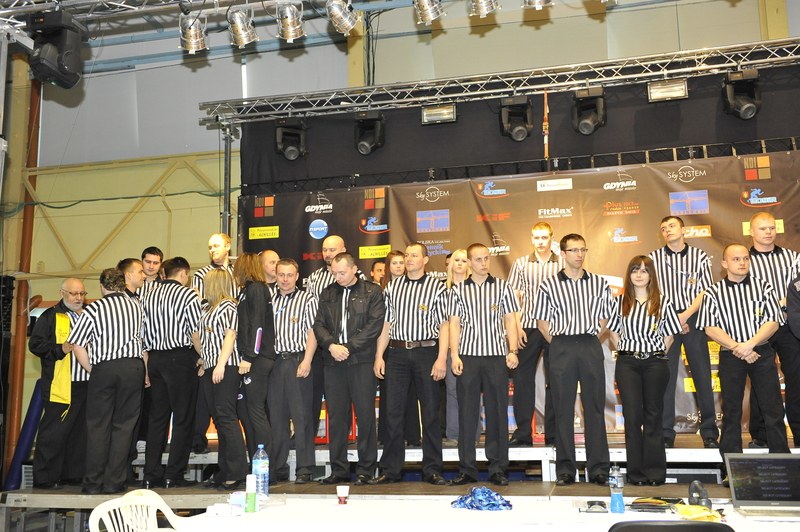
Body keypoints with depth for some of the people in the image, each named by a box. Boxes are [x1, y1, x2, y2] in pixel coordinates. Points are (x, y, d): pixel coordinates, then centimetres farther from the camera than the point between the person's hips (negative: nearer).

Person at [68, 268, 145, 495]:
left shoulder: (93, 309, -3)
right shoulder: (136, 306, 7)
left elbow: (77, 346, -4)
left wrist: (92, 370, 6)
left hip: (104, 368, -2)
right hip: (134, 366, 2)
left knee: (97, 426, 7)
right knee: (123, 425, 7)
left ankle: (93, 483, 10)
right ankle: (114, 482, 8)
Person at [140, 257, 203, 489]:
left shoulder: (148, 296, 11)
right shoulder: (188, 295, -6)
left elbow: (143, 333, 11)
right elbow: (195, 332, -10)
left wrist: (148, 366, 15)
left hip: (155, 358, 6)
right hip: (180, 358, -6)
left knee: (157, 417, 12)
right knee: (183, 418, 2)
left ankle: (151, 475, 15)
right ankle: (174, 475, 4)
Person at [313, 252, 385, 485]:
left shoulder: (372, 292, 3)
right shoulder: (327, 294, 16)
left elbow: (375, 324, -6)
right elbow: (318, 324, 10)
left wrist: (349, 347, -12)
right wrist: (331, 345, -9)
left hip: (361, 360, -4)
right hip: (333, 361, 4)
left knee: (365, 414, -1)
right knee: (336, 416, 7)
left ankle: (366, 470, 8)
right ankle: (339, 469, 16)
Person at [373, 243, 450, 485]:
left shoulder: (437, 288, 2)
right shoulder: (392, 287, 11)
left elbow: (444, 325, -2)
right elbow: (386, 324, 12)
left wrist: (442, 358, -11)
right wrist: (379, 356, 5)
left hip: (426, 351, -2)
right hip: (397, 352, 3)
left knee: (430, 412, 3)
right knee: (392, 411, 4)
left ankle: (432, 469, 13)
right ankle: (391, 469, 14)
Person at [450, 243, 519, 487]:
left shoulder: (502, 286, 8)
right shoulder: (459, 290, 9)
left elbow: (510, 320, 7)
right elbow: (454, 323, 6)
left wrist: (512, 350, -3)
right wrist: (454, 355, -4)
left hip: (496, 356, 0)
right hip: (468, 356, 0)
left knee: (497, 411, 3)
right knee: (466, 412, 2)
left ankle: (498, 469, 12)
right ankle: (467, 469, 10)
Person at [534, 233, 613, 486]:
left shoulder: (599, 283, 8)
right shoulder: (549, 285, 3)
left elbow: (605, 316, 14)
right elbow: (542, 320, 8)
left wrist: (591, 339, 5)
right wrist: (557, 344, 1)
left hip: (591, 347, 1)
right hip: (561, 348, -1)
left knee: (595, 407, 4)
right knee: (563, 409, 2)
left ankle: (598, 468, 11)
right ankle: (565, 469, 9)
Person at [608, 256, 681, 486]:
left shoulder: (663, 302, 4)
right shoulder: (620, 302, 7)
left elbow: (669, 335, 8)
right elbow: (614, 332, 13)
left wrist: (657, 353, 0)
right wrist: (625, 350, 3)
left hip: (655, 362, -1)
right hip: (627, 363, 1)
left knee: (653, 415, 5)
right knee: (632, 416, 0)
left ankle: (655, 471, 12)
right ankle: (635, 472, 6)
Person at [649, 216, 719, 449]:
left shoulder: (700, 256, 8)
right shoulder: (654, 258, 7)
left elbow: (705, 292, 2)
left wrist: (685, 315, -11)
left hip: (693, 318, 1)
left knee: (702, 373, 1)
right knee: (665, 376, -2)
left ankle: (709, 433, 12)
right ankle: (665, 433, 4)